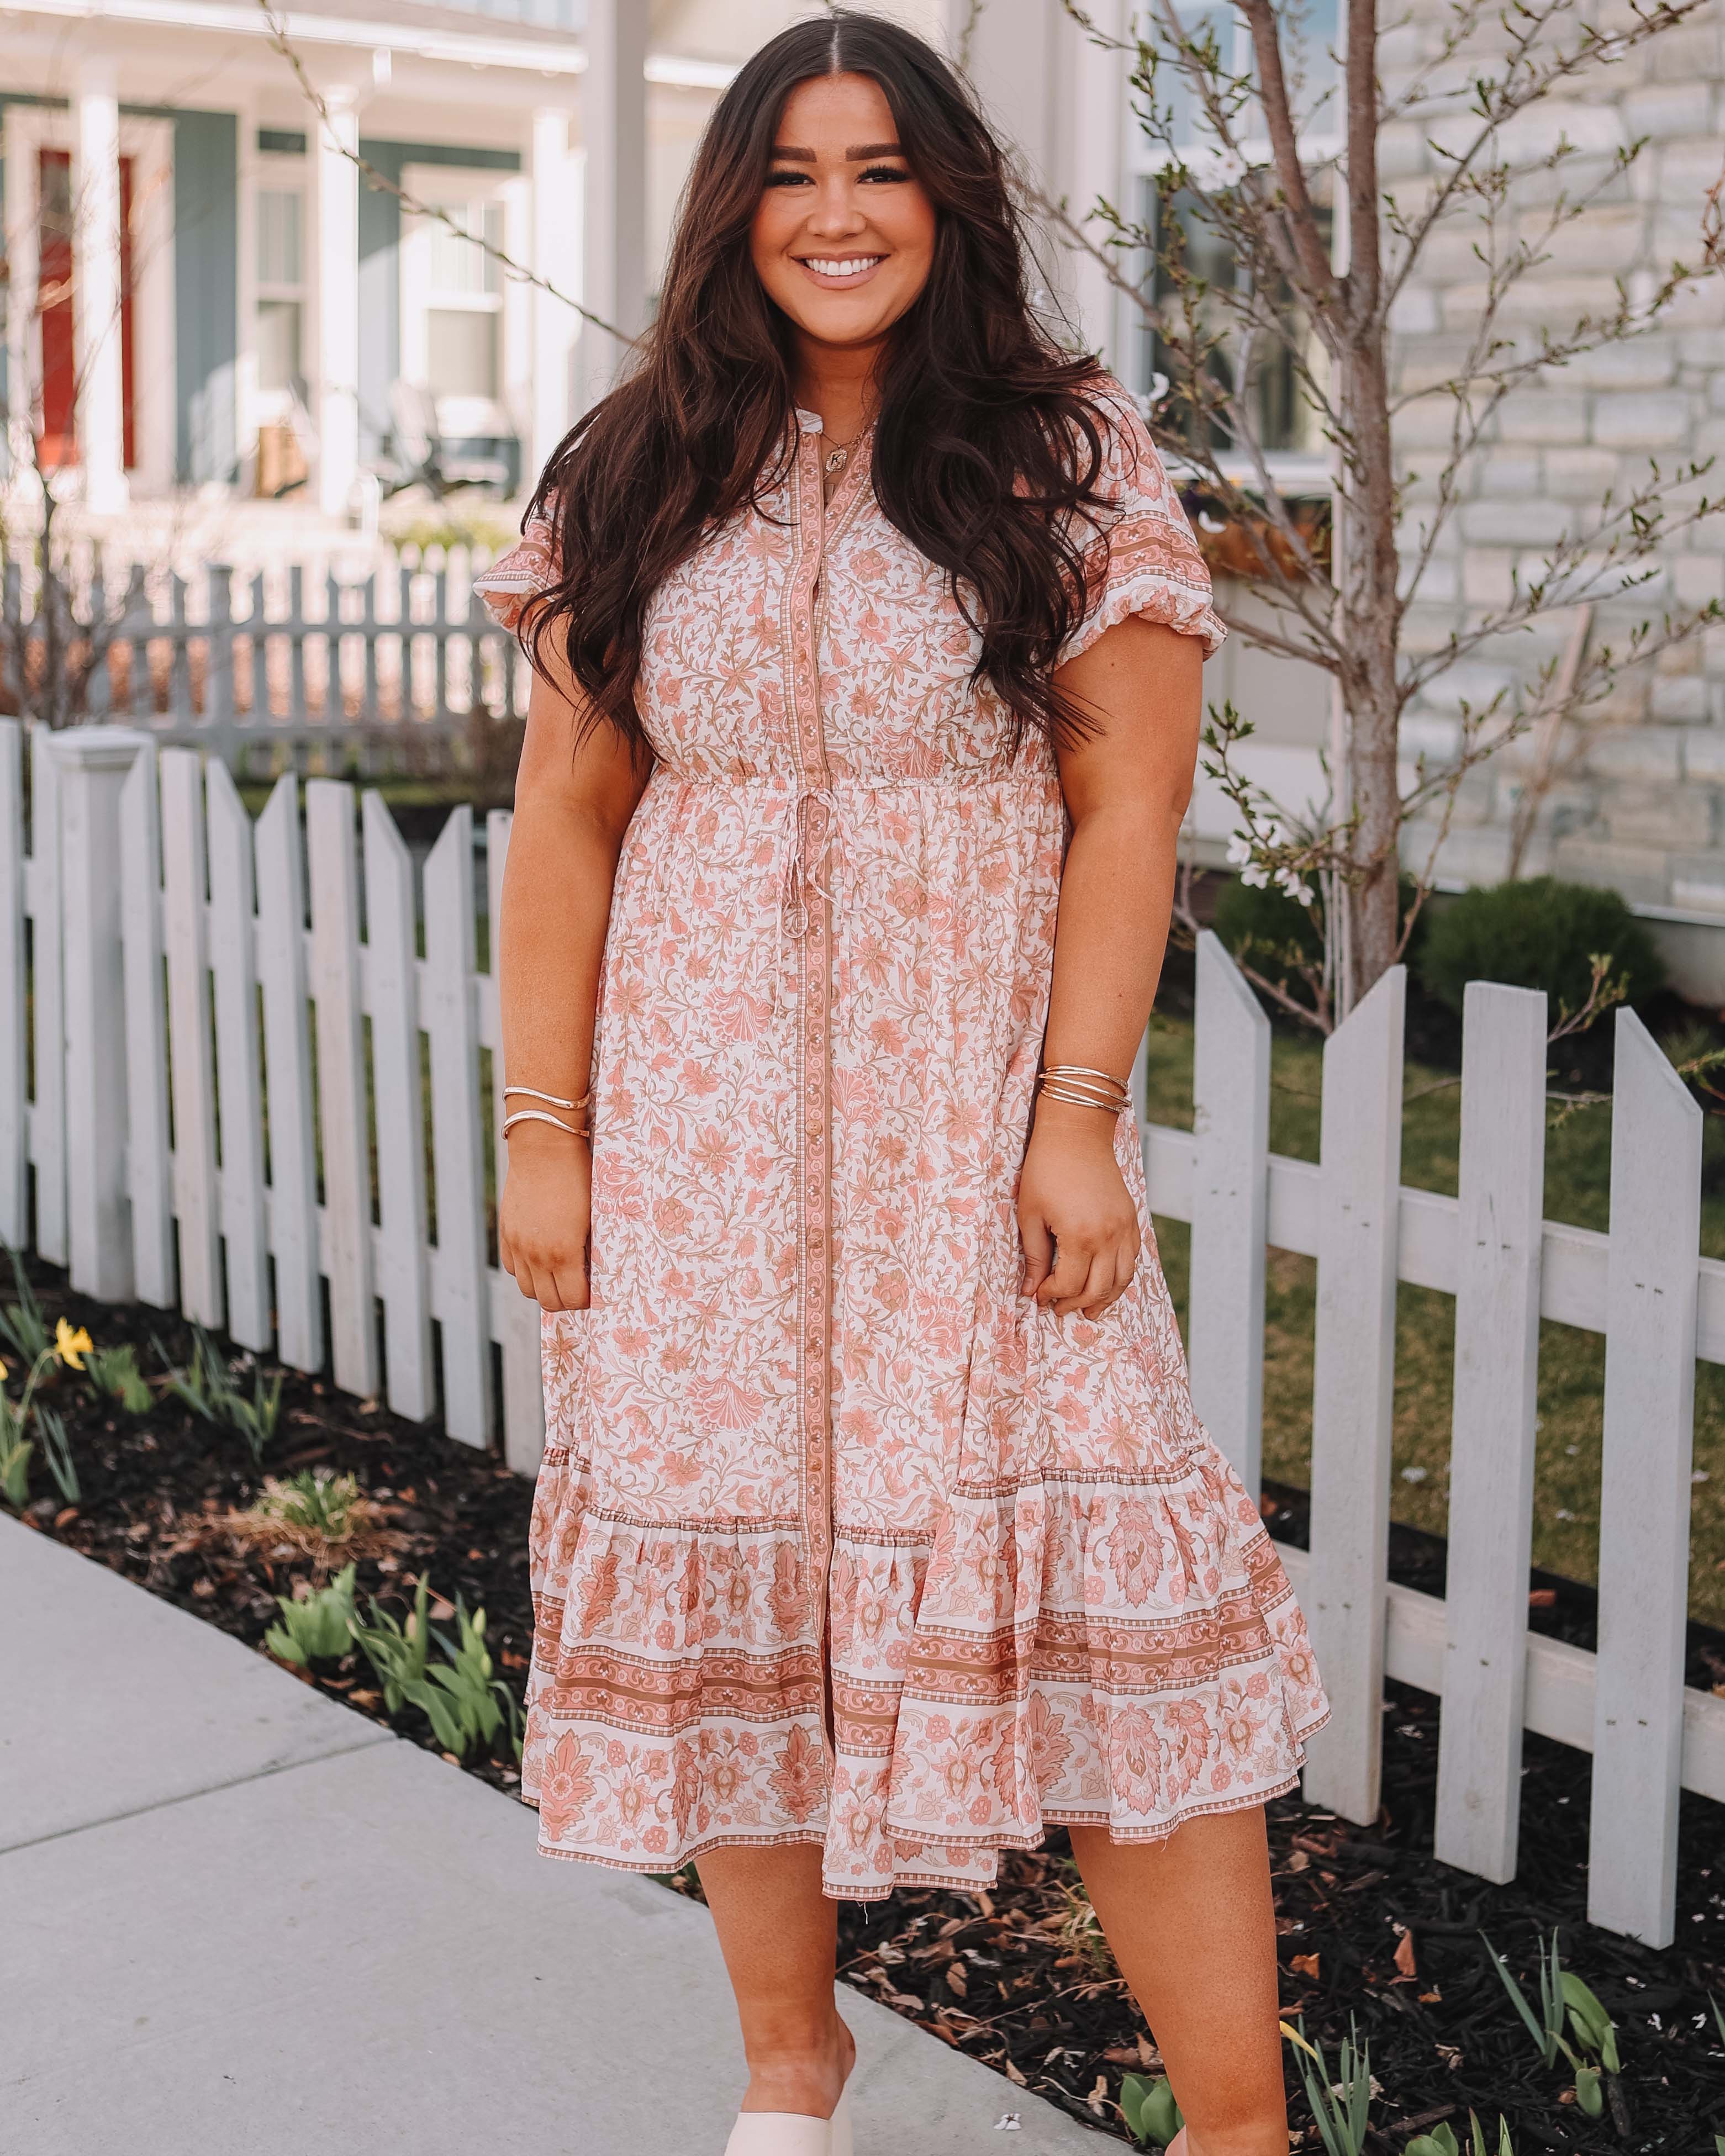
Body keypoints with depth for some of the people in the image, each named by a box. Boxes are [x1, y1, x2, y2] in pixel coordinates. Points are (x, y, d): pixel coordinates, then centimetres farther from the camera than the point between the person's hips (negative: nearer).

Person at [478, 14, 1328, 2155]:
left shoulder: (1069, 467, 3)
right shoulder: (637, 480, 9)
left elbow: (1125, 812, -2)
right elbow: (566, 823, 7)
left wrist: (1080, 1115, -11)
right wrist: (541, 1131, 1)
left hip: (978, 1101, -2)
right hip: (697, 1130, 3)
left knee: (1103, 1578, -8)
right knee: (729, 1563, 8)